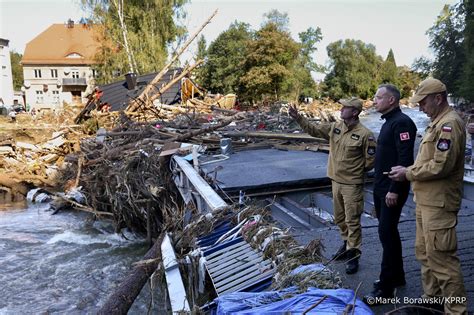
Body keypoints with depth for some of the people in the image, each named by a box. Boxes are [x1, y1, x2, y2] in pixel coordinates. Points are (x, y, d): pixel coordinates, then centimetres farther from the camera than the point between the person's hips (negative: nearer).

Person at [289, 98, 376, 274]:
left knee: (352, 221, 1)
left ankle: (353, 255, 12)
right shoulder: (335, 127, 3)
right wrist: (297, 117, -2)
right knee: (339, 218, 19)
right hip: (336, 181, 7)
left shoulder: (364, 134, -16)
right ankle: (348, 244, 38)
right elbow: (313, 129, 7)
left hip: (352, 184, -7)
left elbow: (371, 159, -11)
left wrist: (358, 171, 0)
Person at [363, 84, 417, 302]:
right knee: (389, 233, 17)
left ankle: (386, 287, 6)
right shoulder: (389, 122, 16)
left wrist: (395, 190, -23)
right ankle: (397, 276, 31)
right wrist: (379, 186, 18)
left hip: (392, 190, -10)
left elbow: (405, 160, -22)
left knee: (387, 234, -5)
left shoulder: (401, 123, -15)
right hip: (381, 188, 10)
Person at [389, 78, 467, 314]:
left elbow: (441, 166, -23)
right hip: (426, 200, 11)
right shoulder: (437, 123, 16)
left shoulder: (449, 123, -16)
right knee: (425, 253, 19)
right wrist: (409, 170, 7)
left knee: (441, 258, -4)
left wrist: (408, 174, -13)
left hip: (438, 203, -11)